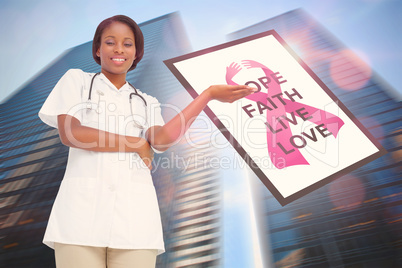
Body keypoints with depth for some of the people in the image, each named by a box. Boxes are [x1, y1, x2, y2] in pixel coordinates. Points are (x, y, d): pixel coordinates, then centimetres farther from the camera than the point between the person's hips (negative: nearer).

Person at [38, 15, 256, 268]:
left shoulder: (147, 102, 17)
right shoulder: (76, 80, 13)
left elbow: (161, 140, -4)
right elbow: (70, 133, -4)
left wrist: (209, 94, -10)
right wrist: (136, 145, -2)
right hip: (82, 209, -1)